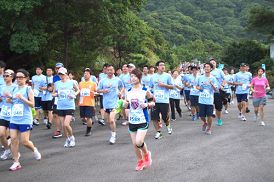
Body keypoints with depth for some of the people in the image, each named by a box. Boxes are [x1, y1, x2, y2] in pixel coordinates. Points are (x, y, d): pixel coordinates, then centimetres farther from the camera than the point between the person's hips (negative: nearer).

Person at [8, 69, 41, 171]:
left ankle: (34, 150, 29)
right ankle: (16, 163, 6)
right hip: (14, 119, 5)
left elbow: (32, 104, -11)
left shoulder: (28, 89, -6)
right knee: (13, 139, -1)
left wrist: (22, 98, -21)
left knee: (24, 142, -3)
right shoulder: (15, 89, 10)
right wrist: (9, 100, 1)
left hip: (25, 120, -5)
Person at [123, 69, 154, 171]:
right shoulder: (128, 92, 5)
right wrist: (125, 104, -9)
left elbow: (153, 103, 1)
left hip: (143, 121, -4)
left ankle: (146, 154, 14)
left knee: (139, 142, -18)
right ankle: (140, 161, 28)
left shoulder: (145, 91, -6)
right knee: (135, 144, 7)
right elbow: (126, 105, 13)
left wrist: (147, 104, -19)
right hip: (132, 121, 4)